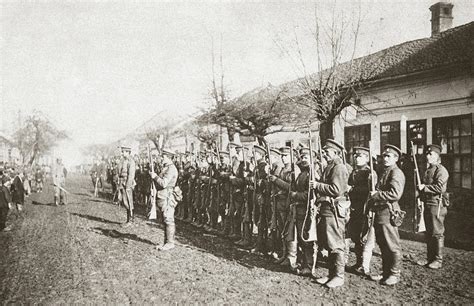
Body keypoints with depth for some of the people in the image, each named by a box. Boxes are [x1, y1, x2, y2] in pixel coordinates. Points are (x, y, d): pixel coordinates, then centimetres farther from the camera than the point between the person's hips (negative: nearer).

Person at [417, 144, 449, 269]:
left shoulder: (441, 170, -10)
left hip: (437, 205, -9)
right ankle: (430, 258, 21)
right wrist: (420, 188, 5)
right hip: (427, 205, 9)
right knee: (429, 233, 13)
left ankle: (438, 260, 6)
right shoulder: (428, 170, 17)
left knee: (437, 233, -2)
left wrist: (424, 187, -16)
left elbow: (440, 188, -22)